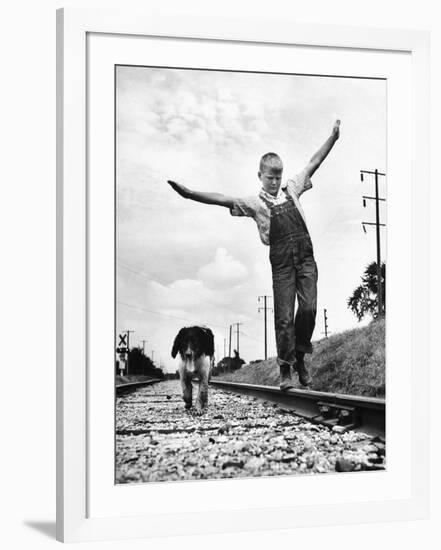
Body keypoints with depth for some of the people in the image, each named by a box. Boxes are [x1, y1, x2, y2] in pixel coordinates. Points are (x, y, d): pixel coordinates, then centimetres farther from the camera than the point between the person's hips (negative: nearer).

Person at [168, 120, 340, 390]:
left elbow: (314, 163, 18)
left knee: (309, 308, -8)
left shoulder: (291, 188, 13)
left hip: (306, 258, 2)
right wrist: (190, 194, -19)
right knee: (284, 316, -2)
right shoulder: (255, 203, 3)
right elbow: (223, 200, -8)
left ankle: (300, 357, 13)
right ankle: (286, 370, 6)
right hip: (282, 263, -2)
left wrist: (334, 136, 18)